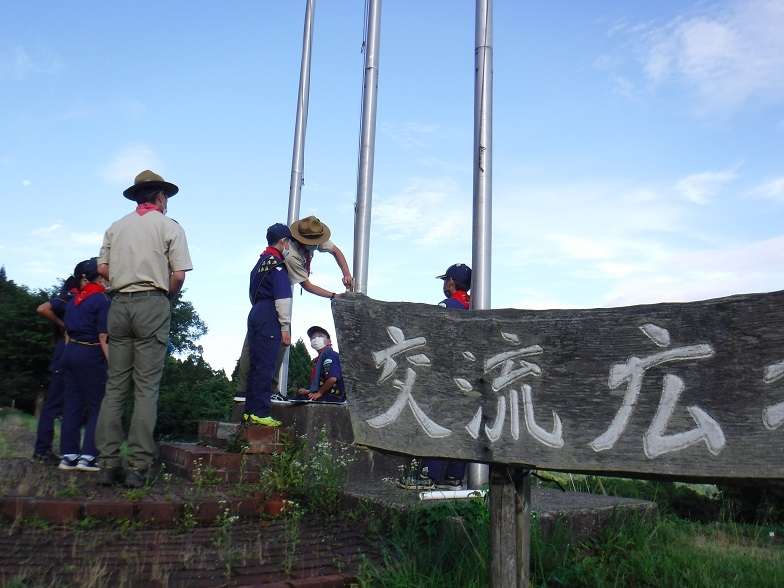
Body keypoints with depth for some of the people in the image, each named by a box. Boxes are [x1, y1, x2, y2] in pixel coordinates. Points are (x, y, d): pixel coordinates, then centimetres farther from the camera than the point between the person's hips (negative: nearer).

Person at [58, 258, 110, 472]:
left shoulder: (75, 299, 14)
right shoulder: (102, 300, -9)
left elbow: (67, 332, 19)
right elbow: (103, 337, -15)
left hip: (70, 351, 8)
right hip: (90, 354, -8)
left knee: (72, 405, 9)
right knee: (97, 406, -1)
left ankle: (68, 455, 12)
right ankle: (87, 456, -6)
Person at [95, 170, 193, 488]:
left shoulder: (116, 227, 15)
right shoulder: (169, 227, 2)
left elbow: (102, 268, 8)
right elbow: (178, 276, -6)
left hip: (120, 304, 4)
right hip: (152, 304, -4)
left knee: (115, 386, 6)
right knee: (146, 387, -4)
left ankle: (108, 464, 6)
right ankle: (138, 466, -6)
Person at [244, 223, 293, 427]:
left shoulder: (261, 261, 21)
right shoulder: (277, 264, -7)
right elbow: (282, 297, -14)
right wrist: (285, 327, -14)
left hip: (255, 314, 9)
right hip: (269, 318, -9)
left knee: (256, 364, 10)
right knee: (266, 365, -9)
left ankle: (250, 411, 13)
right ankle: (260, 413, -9)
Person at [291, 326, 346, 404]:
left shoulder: (329, 353, -8)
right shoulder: (318, 358, 20)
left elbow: (332, 378, -21)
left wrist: (319, 393, -12)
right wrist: (309, 391, 9)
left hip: (331, 397, -9)